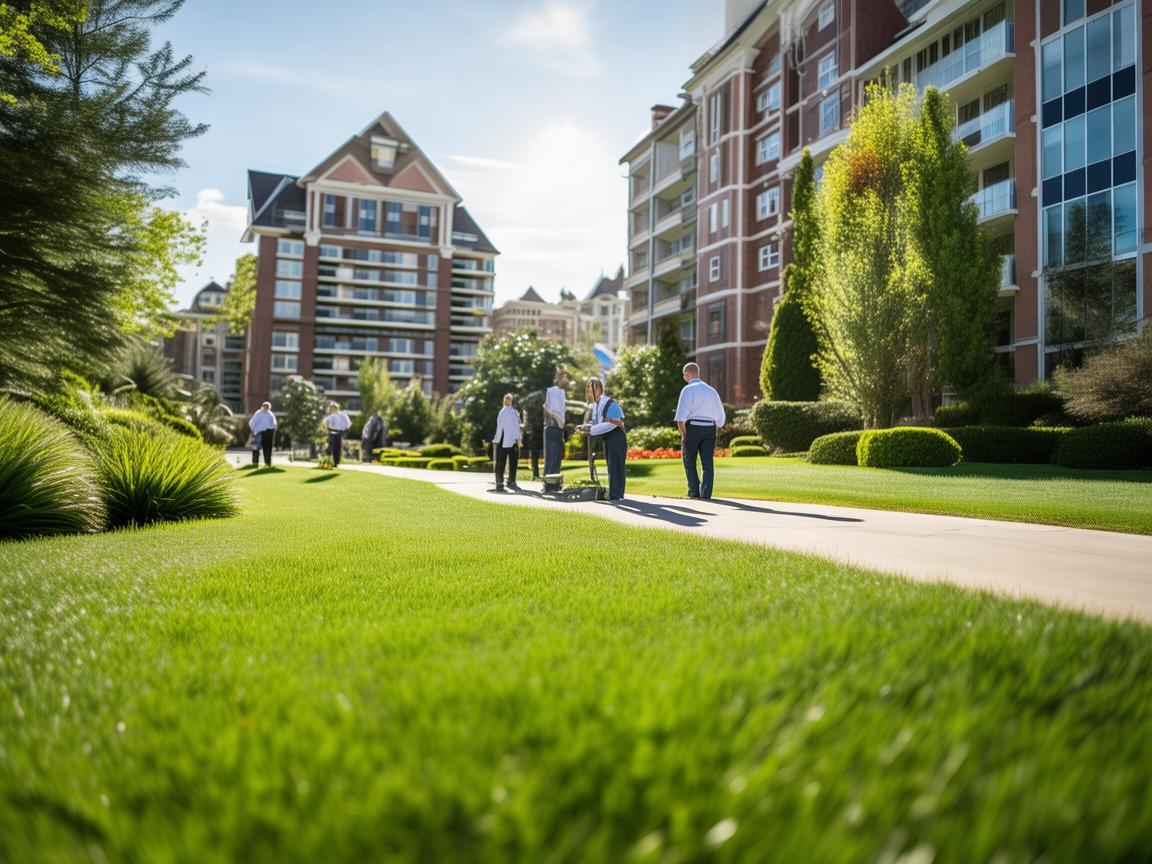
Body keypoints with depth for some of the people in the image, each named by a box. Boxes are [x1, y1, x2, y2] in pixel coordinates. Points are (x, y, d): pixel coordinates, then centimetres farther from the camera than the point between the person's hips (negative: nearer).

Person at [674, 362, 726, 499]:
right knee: (707, 462, 4)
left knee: (689, 461, 11)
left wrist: (683, 434, -8)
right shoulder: (712, 390, 14)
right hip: (710, 429, 4)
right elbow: (720, 418, 16)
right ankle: (706, 492, -2)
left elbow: (680, 417, -14)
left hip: (693, 428, -4)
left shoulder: (688, 390, -3)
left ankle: (694, 491, 11)